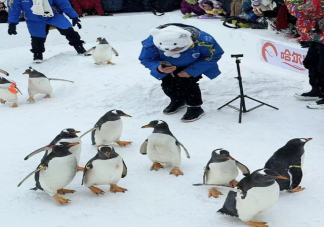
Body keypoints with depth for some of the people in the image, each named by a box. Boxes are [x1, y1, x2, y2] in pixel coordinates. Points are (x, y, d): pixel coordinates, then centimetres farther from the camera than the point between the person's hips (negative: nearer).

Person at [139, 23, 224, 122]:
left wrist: (191, 71, -27)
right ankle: (177, 101, 28)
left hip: (193, 65, -3)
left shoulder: (201, 40, -41)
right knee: (167, 83, -3)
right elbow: (146, 59, -21)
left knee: (188, 83, -20)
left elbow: (213, 55, -22)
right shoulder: (152, 42, -39)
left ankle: (195, 107, 2)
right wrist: (159, 69, -45)